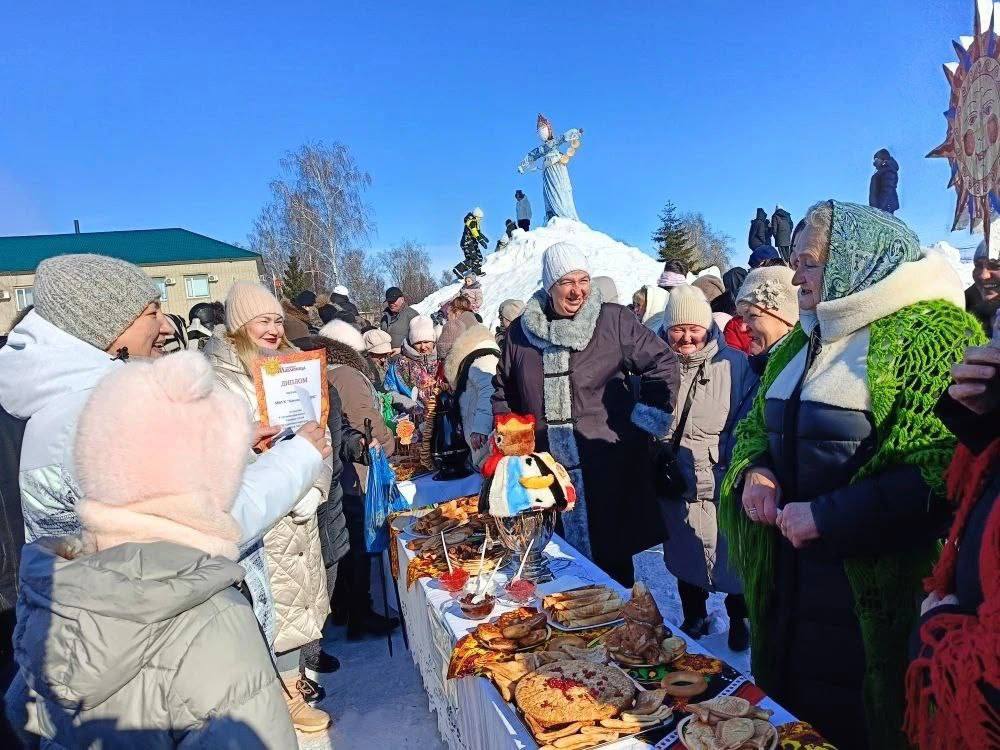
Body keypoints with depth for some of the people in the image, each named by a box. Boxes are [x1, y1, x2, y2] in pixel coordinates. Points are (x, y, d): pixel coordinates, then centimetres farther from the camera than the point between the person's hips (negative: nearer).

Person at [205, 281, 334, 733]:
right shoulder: (220, 378, -12)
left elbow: (319, 433, 8)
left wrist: (315, 487, -6)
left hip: (300, 508, 7)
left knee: (300, 591, 17)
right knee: (276, 600, 3)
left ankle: (294, 676, 35)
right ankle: (288, 698, 20)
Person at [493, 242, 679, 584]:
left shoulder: (613, 320, -3)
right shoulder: (521, 331, 8)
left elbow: (662, 363, 1)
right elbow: (503, 391, 20)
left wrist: (643, 420, -5)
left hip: (608, 469, -3)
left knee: (611, 560, 8)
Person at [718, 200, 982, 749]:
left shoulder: (932, 334, -14)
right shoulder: (804, 340, 10)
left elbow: (940, 472, -24)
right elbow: (756, 423, 18)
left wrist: (827, 516, -24)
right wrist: (753, 469, -3)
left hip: (874, 596, -7)